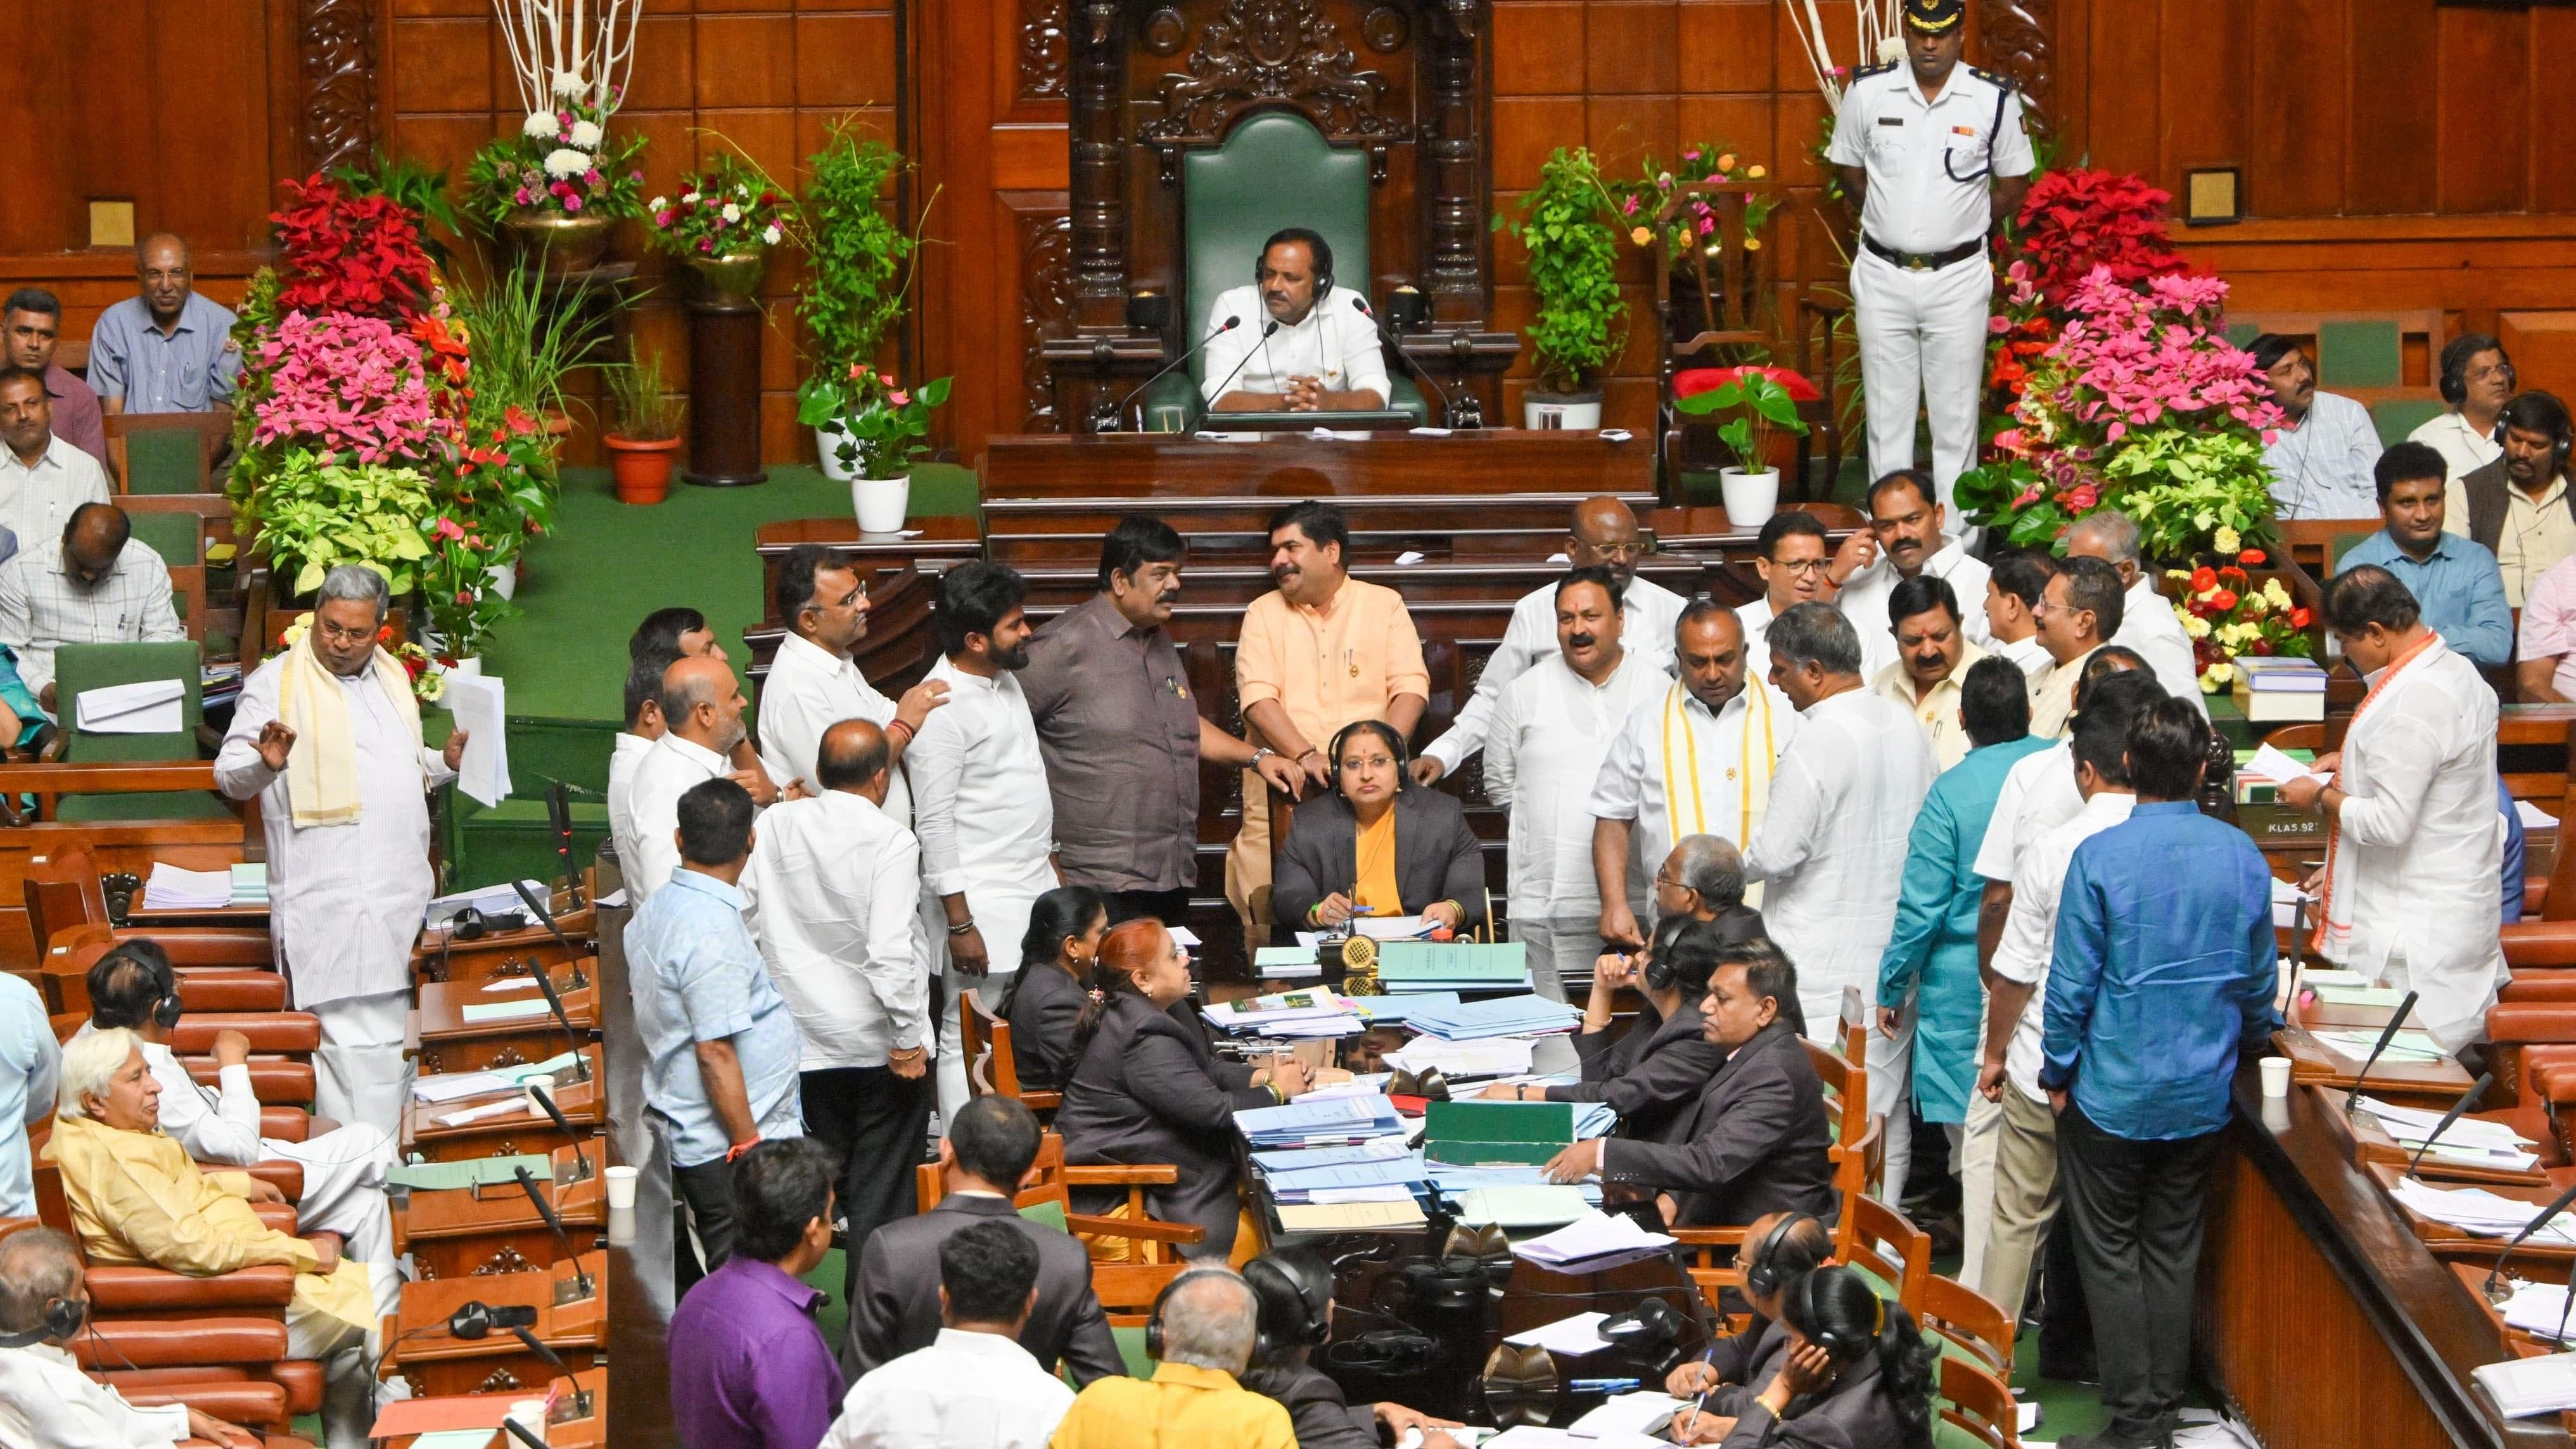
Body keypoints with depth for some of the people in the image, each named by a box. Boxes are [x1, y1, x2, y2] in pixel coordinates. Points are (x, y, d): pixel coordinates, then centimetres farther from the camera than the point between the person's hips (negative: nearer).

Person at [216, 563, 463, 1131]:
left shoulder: (391, 677, 17)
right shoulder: (277, 682, -4)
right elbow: (229, 774, -9)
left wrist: (446, 762, 11)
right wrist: (265, 763, -29)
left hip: (402, 892, 7)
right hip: (330, 904, -7)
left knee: (398, 1037, 13)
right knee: (357, 1044, -13)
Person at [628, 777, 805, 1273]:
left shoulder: (654, 911, 7)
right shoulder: (714, 934, -22)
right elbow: (715, 1052, -23)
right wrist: (751, 1149, -18)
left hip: (687, 1135, 10)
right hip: (726, 1147, -10)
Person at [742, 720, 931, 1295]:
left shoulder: (775, 826, -2)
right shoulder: (890, 842, -16)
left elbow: (744, 916, 4)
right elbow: (890, 950, -23)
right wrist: (909, 1039, -15)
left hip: (804, 1043, 4)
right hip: (879, 1043, -4)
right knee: (882, 1188, 7)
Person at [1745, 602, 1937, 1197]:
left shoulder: (1817, 742, -18)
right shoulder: (1907, 729, 6)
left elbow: (1776, 852, -16)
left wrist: (1734, 864, 4)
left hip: (1823, 966, -8)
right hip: (1894, 961, 8)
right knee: (1886, 1117, 12)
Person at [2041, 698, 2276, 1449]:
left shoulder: (2100, 858, -16)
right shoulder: (2241, 857, -5)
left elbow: (2071, 983, -12)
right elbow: (2260, 977, 6)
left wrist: (2058, 1073, 1)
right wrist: (2248, 1043, 24)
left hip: (2114, 1096, -4)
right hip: (2203, 1096, 4)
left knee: (2110, 1253, 6)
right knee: (2174, 1252, 14)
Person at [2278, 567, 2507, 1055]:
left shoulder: (2411, 704, -25)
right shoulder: (2457, 670, 6)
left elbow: (2390, 823, -25)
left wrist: (2322, 799, -10)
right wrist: (2353, 761, 17)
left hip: (2413, 932, -10)